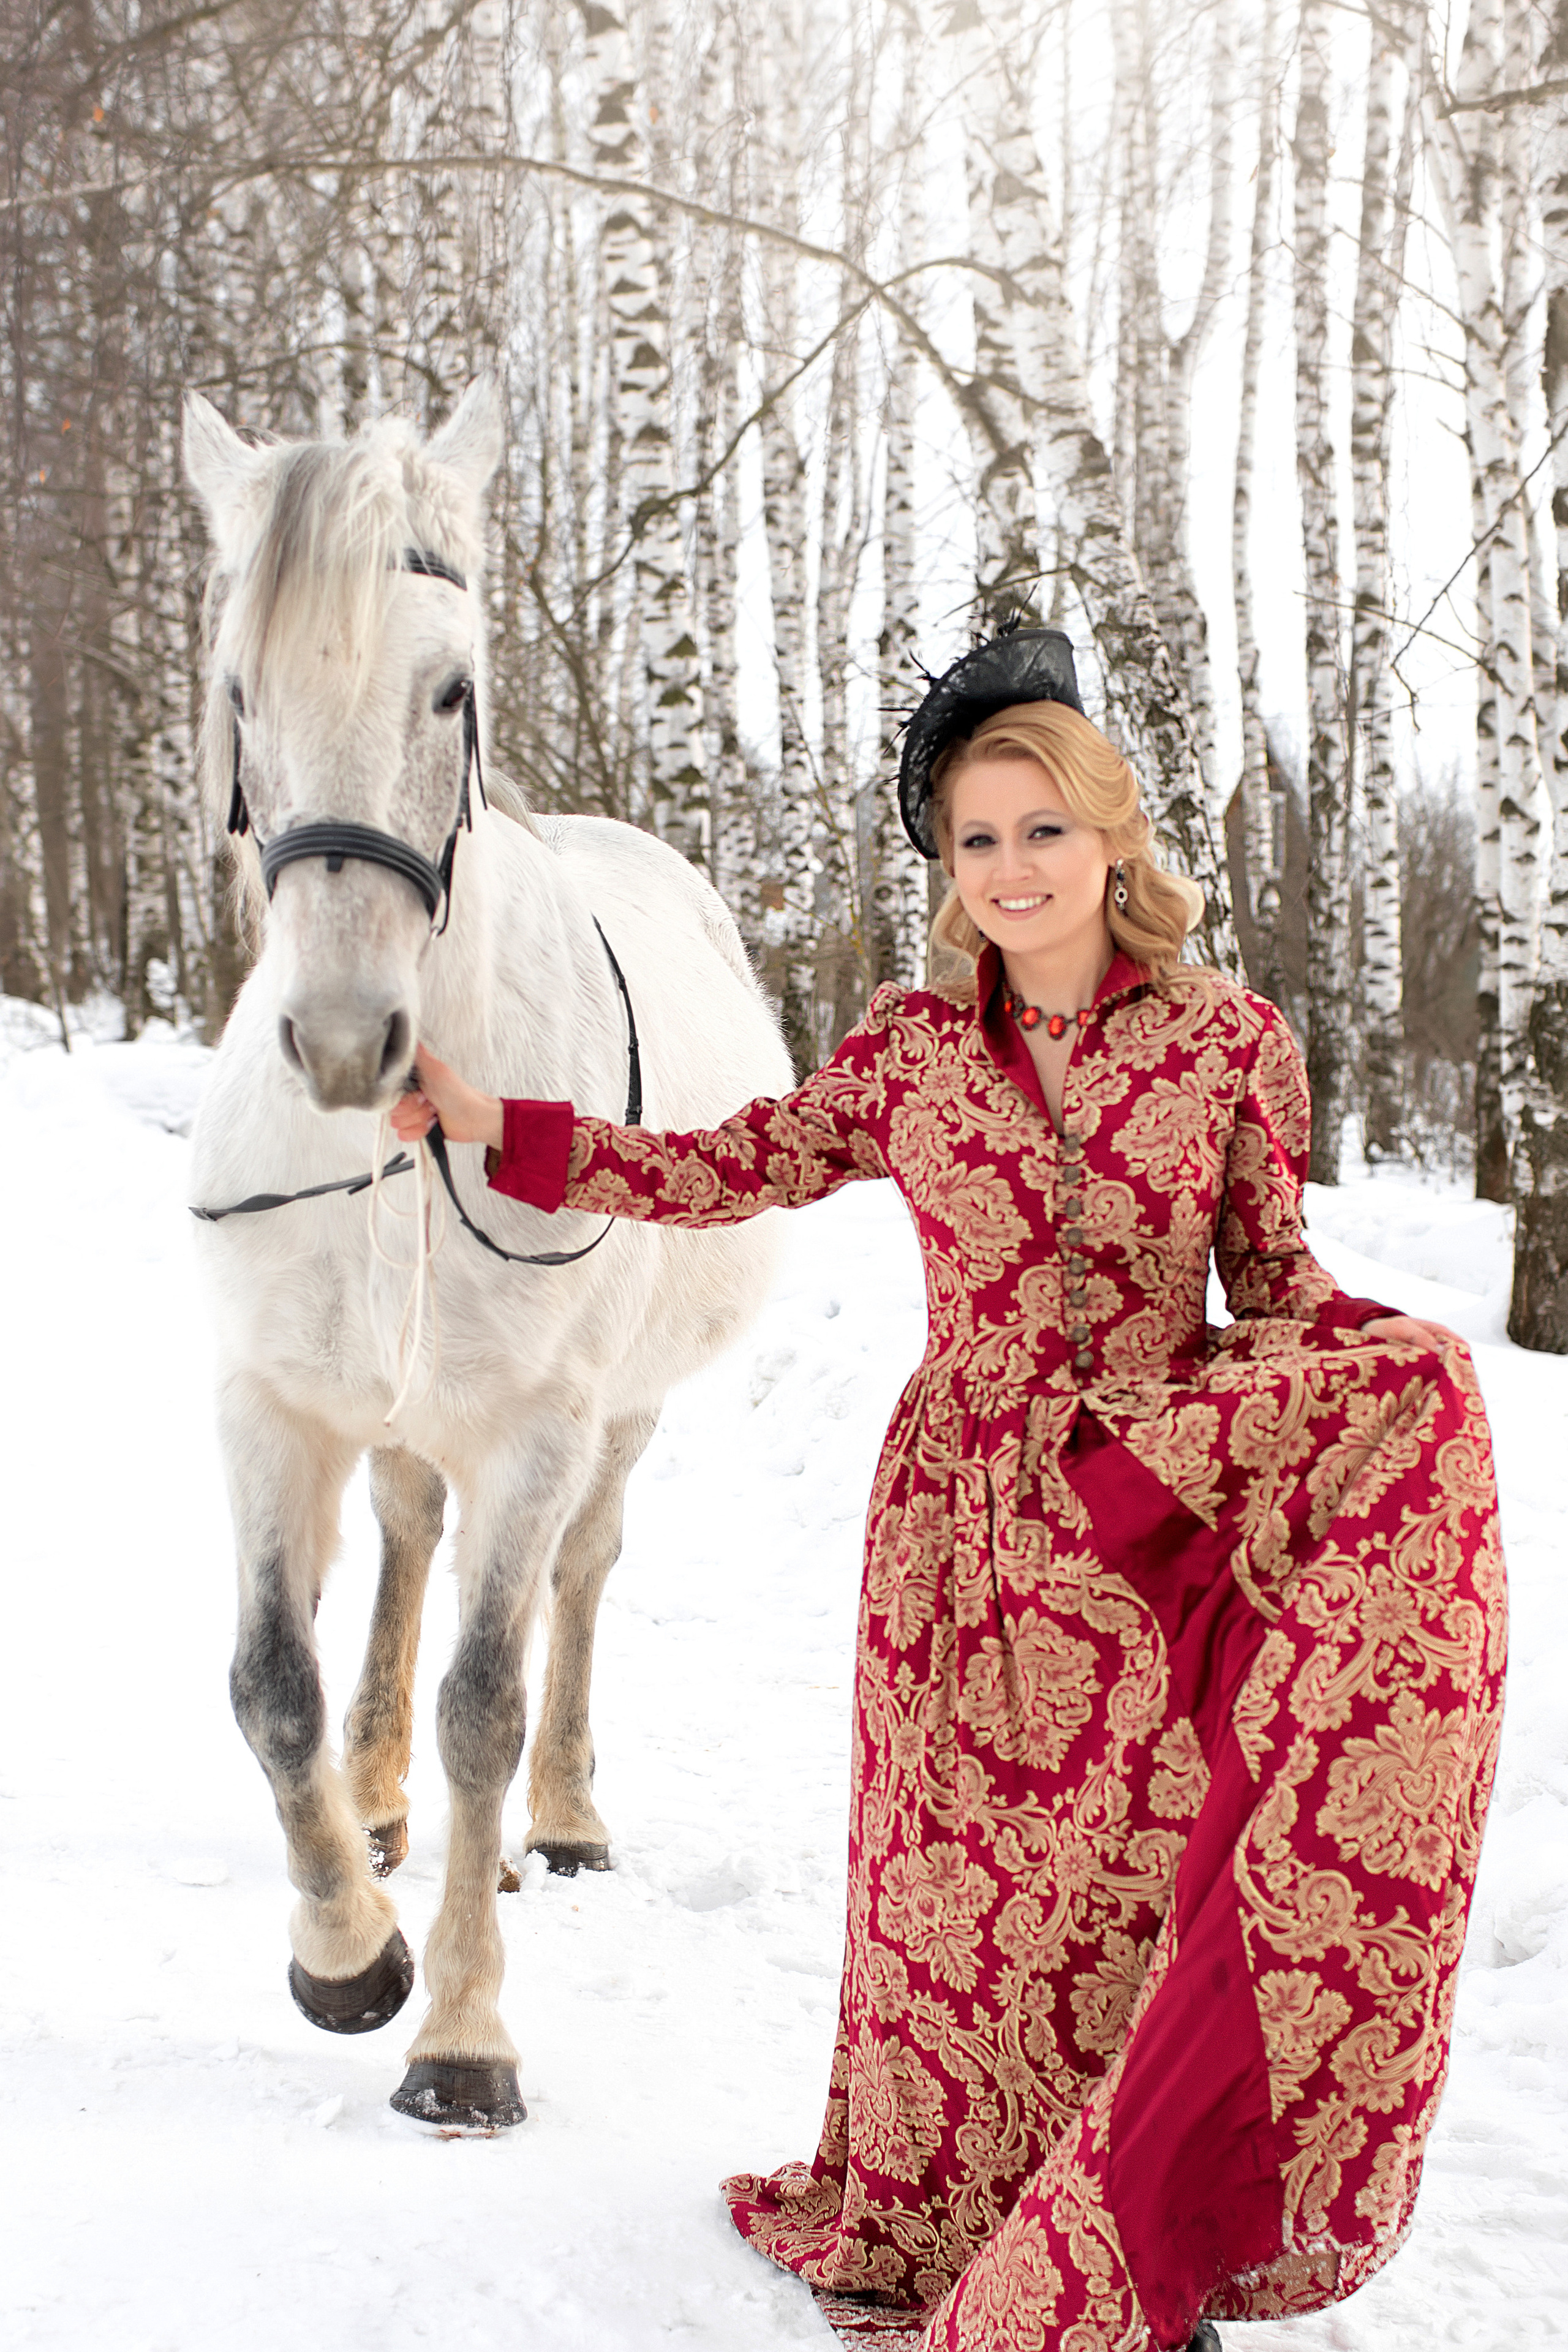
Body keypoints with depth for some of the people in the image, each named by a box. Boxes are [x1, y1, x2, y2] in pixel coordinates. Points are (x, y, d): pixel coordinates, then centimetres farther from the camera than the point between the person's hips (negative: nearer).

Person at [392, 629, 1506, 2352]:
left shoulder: (1229, 1039, -4)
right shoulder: (911, 1048, -1)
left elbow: (1271, 1276, 4)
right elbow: (728, 1171, 5)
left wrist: (1381, 1362, -15)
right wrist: (489, 1126, -1)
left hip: (1168, 1530, -1)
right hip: (965, 1527, 1)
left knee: (1140, 1880, 0)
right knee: (959, 1884, 10)